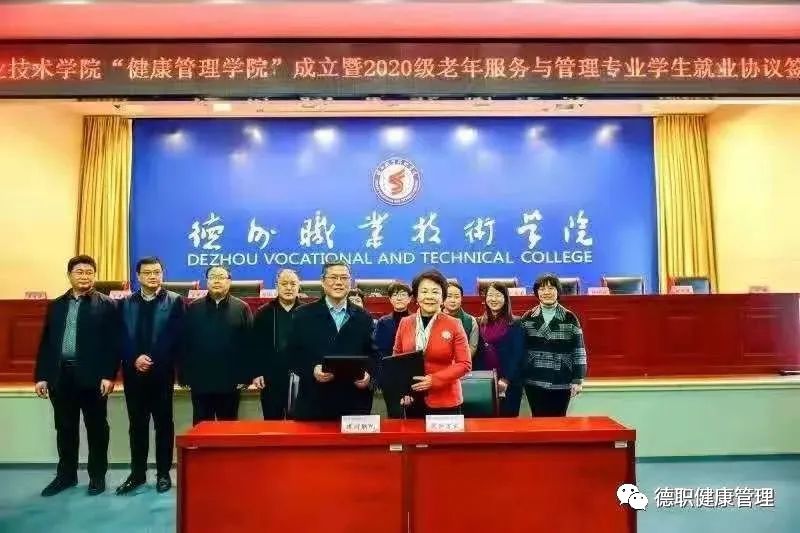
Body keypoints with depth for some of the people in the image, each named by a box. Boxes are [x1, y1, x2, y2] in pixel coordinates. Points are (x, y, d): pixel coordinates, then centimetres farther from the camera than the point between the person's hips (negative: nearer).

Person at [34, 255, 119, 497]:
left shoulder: (106, 305, -2)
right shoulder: (56, 305, 12)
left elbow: (113, 343, -7)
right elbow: (46, 342, 11)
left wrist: (109, 375, -14)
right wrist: (41, 376, 5)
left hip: (92, 376, -4)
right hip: (61, 375, 4)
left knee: (96, 428, 6)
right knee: (65, 429, 13)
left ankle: (97, 476, 18)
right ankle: (66, 475, 27)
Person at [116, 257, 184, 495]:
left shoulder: (175, 301, 0)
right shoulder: (125, 303, 10)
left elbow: (177, 338, -7)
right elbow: (120, 338, 3)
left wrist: (153, 361, -14)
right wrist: (134, 359, -13)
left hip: (162, 373, -2)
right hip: (134, 374, 3)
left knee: (164, 424, 6)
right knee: (137, 425, 10)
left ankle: (163, 473, 16)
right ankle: (137, 473, 21)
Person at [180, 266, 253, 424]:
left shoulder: (241, 308, 0)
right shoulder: (193, 308, 5)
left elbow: (249, 343, -3)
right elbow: (184, 342, 4)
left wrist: (245, 376, -7)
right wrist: (184, 375, -1)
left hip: (230, 381, -1)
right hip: (200, 380, 1)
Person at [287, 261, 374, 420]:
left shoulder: (363, 317, 10)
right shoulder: (303, 315, 4)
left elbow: (372, 355, 8)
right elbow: (293, 354, 0)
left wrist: (368, 375, -10)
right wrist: (312, 370, -16)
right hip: (314, 403, -1)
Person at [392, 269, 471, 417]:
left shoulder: (453, 324, -6)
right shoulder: (405, 323, 3)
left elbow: (465, 364, -7)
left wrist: (434, 380, -18)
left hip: (445, 401, -3)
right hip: (413, 400, 3)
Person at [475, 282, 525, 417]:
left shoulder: (515, 325, -3)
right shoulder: (479, 323, 7)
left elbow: (518, 355, -8)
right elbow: (474, 353, 8)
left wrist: (506, 380, -16)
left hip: (509, 385, -3)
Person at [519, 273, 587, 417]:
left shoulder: (570, 318, -1)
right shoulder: (527, 318, 2)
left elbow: (579, 350, 0)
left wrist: (578, 380, -4)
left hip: (562, 383, -1)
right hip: (534, 383, 1)